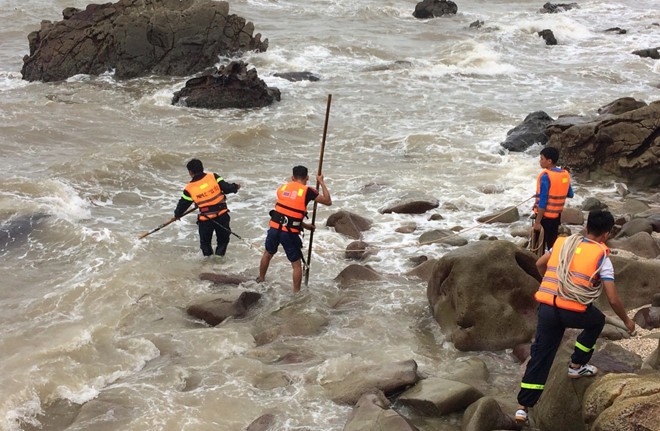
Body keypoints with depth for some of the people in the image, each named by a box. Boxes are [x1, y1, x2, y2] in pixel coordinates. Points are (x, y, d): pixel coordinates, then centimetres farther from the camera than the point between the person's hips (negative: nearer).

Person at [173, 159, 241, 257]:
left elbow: (183, 204, 6)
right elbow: (226, 188, -9)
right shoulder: (213, 177, -7)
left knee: (205, 242, 22)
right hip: (222, 216, 1)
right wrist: (235, 187, 12)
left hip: (205, 220, -1)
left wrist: (177, 214, 24)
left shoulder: (189, 189, -5)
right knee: (223, 240, 19)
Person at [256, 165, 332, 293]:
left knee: (268, 254, 29)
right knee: (296, 264, 10)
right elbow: (328, 201, 3)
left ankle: (260, 280, 45)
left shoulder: (283, 188, 11)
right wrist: (322, 183, 13)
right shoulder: (307, 191, -6)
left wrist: (305, 226, 21)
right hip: (289, 233, -4)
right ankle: (296, 292, 13)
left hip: (274, 227, 5)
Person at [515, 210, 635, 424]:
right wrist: (626, 320, 17)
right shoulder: (602, 257, 2)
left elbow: (540, 264, 29)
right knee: (597, 321, 30)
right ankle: (576, 366, 35)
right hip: (574, 311, -4)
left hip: (546, 306, 4)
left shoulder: (562, 243, 15)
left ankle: (523, 406, 4)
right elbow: (613, 299, 0)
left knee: (540, 356, 9)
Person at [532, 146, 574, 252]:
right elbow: (570, 194, 14)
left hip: (545, 216, -7)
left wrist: (537, 221, -19)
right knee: (553, 244, 15)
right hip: (557, 215, 7)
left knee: (539, 246, 2)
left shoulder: (545, 176, -19)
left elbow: (542, 201, -21)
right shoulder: (566, 174, 2)